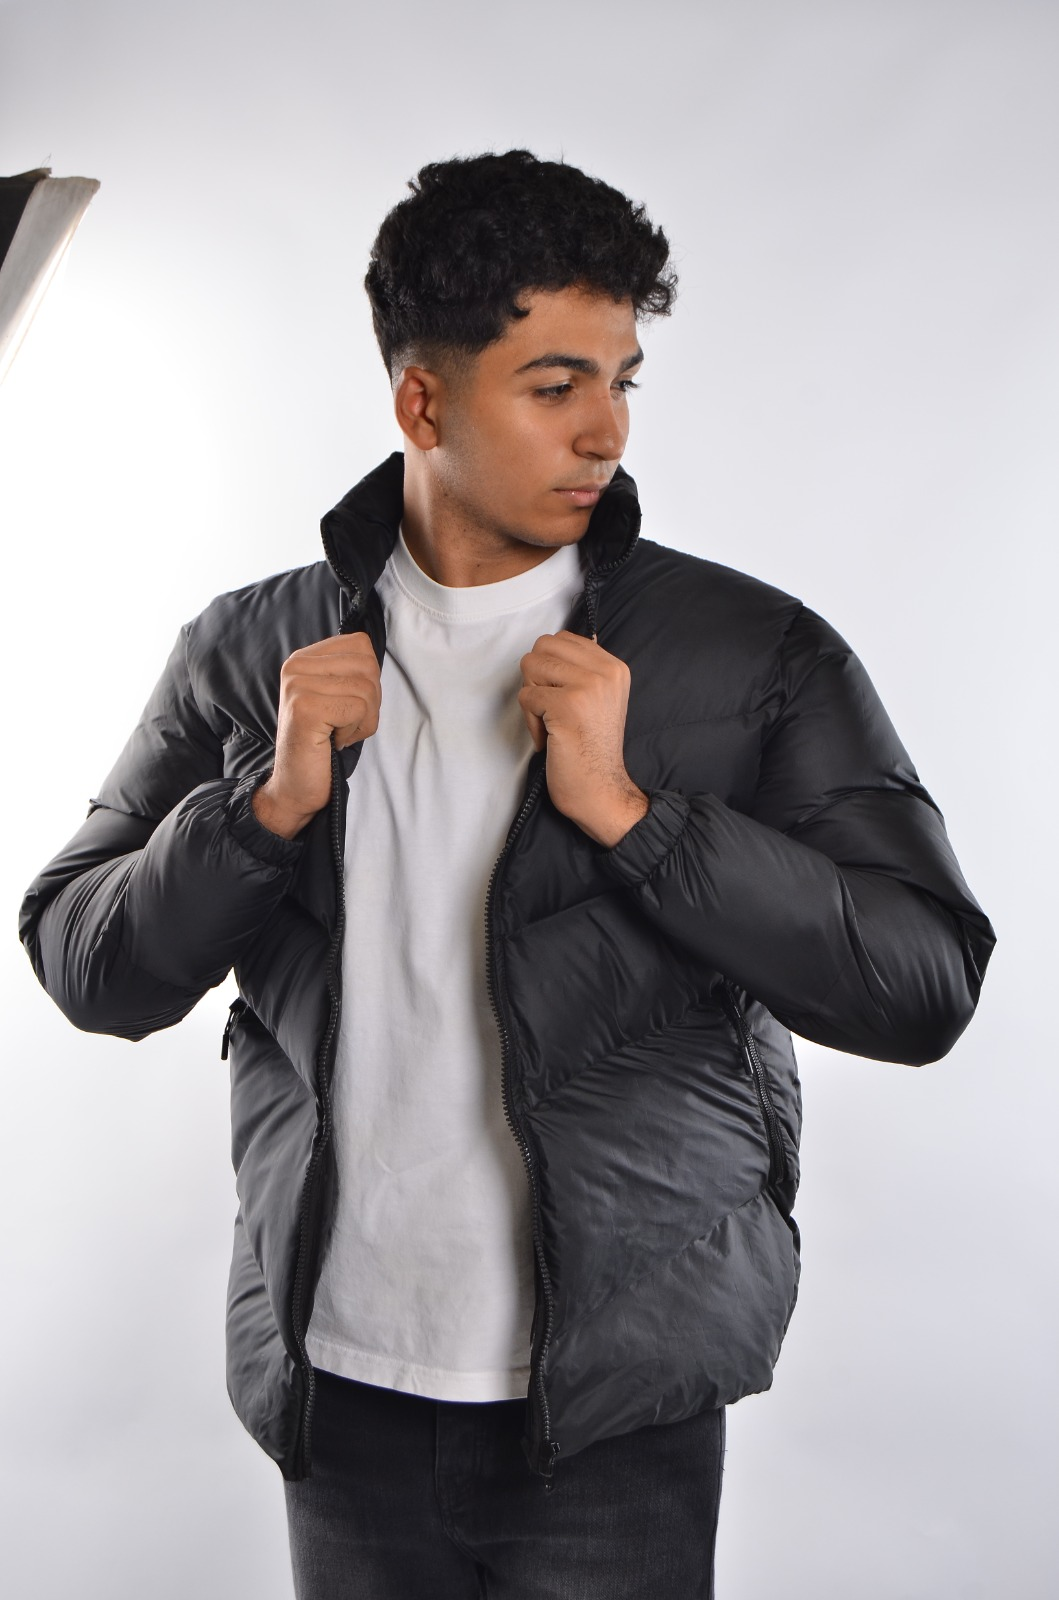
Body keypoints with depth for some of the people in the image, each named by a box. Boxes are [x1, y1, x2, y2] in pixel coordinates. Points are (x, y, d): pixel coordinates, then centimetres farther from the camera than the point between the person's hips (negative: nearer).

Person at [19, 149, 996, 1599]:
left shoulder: (757, 655, -5)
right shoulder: (250, 653, 1)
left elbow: (926, 985, -10)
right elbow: (89, 972, 3)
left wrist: (630, 809, -19)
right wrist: (271, 807, -14)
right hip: (337, 1386, 2)